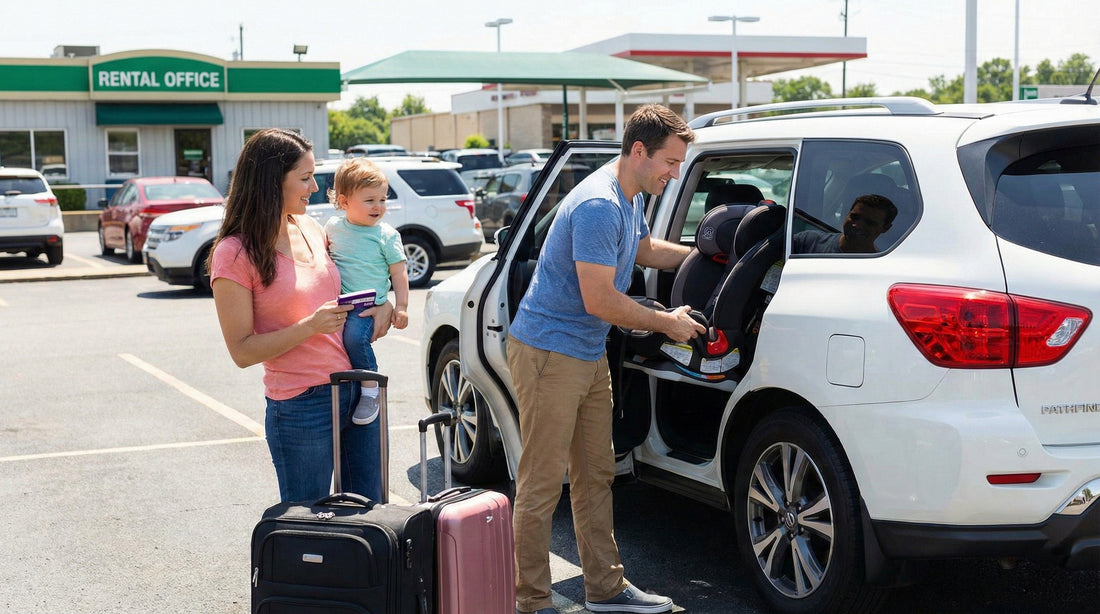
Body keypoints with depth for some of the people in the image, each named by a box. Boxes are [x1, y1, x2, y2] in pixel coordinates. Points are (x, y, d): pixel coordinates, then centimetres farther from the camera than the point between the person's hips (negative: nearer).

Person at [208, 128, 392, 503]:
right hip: (301, 408, -6)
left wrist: (379, 308, 3)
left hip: (356, 390, 6)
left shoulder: (311, 230, 8)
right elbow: (242, 351, -12)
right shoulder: (235, 254, -10)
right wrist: (311, 326, -22)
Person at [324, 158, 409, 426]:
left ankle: (371, 388, -12)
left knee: (355, 337, -29)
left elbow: (398, 272, 2)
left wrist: (401, 306, -4)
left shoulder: (386, 235, -1)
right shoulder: (333, 226, 8)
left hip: (368, 305, -5)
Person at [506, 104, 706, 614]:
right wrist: (666, 323, -12)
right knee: (542, 485, -4)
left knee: (595, 477, 15)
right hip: (549, 355, -10)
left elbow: (644, 250, 33)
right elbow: (600, 300, -24)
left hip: (589, 356, 10)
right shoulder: (598, 205, -22)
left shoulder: (631, 199, 11)